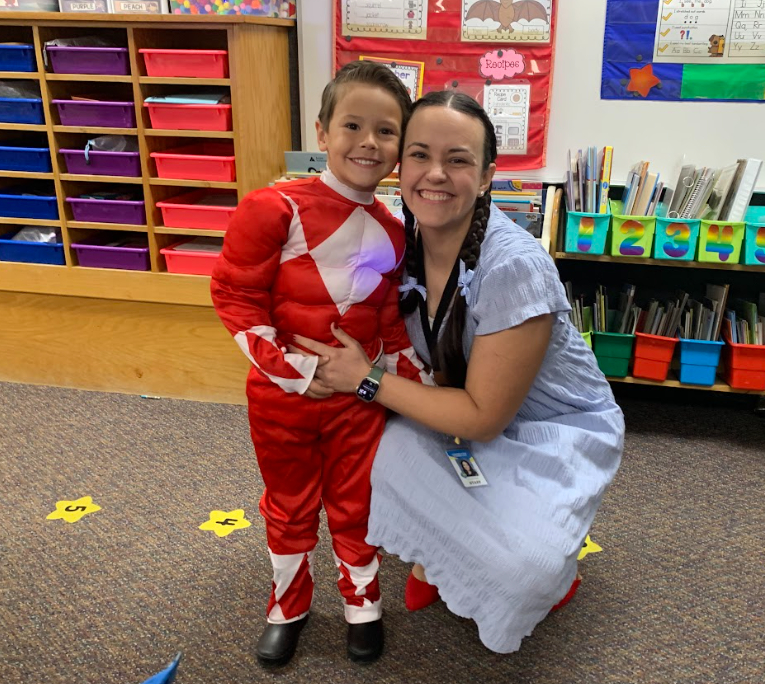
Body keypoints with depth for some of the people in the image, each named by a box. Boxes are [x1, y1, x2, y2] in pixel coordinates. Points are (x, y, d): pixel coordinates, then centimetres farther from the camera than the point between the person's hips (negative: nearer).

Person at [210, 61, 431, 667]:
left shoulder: (392, 232, -1)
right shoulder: (275, 208, -18)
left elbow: (391, 323, 8)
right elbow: (234, 292, -15)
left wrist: (419, 383, 3)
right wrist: (286, 365, -21)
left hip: (358, 395, 3)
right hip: (282, 393, -2)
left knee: (356, 504, 17)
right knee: (290, 506, 17)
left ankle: (363, 603, 41)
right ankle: (289, 606, 41)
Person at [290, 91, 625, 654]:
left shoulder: (515, 268, -33)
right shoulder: (403, 241, -13)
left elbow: (483, 416, -25)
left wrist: (366, 379, -22)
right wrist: (335, 369, -18)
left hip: (559, 428, -5)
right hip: (464, 413, 5)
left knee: (516, 563, -28)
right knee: (389, 456, -24)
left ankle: (554, 566, 12)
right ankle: (436, 559, 9)